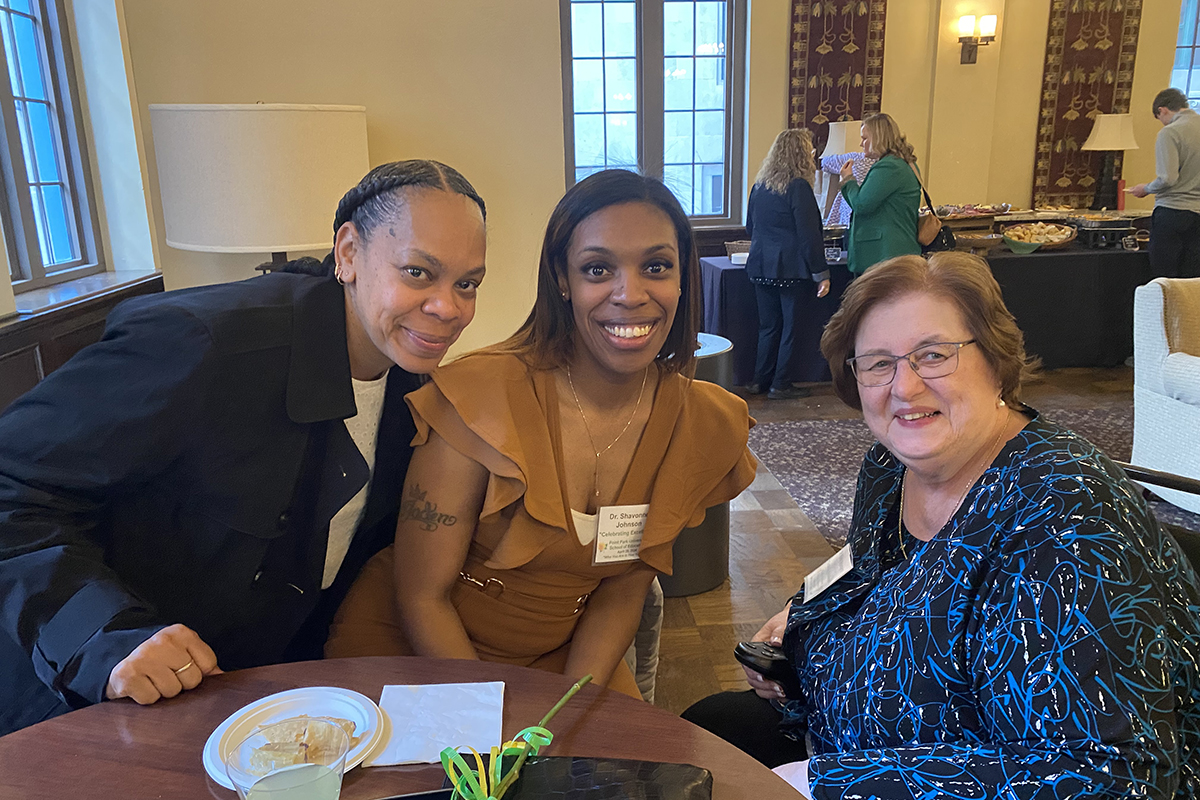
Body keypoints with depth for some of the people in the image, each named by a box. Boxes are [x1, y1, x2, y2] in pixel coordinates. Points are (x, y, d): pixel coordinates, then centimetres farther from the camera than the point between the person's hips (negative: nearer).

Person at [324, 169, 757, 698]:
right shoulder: (482, 397, -21)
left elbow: (622, 592, 0)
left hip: (560, 661, 3)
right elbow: (422, 598, -14)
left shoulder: (702, 427, -8)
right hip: (413, 649, -2)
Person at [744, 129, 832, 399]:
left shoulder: (759, 185, 9)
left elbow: (750, 228, 18)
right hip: (791, 267, -6)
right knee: (793, 326, 5)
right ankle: (781, 383, 10)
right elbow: (809, 235, -14)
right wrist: (821, 273, -10)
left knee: (768, 326, 14)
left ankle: (760, 380, 19)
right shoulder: (798, 187, -12)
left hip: (760, 266, 6)